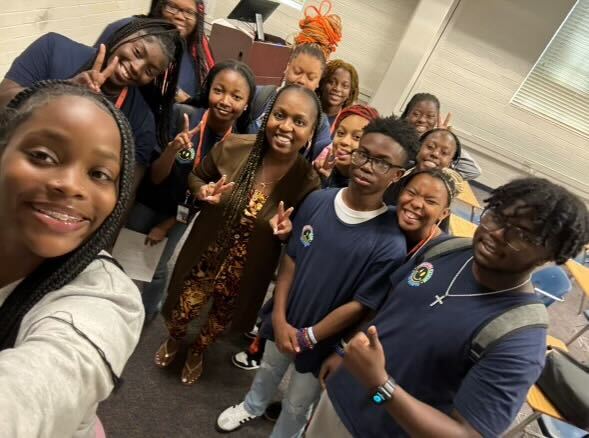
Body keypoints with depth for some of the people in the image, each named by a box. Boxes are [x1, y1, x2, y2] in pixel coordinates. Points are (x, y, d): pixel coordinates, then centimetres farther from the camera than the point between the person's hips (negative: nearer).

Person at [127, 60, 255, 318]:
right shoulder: (181, 115, -25)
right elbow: (155, 177, -20)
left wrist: (165, 226, -4)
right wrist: (173, 148, -40)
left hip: (181, 213, 0)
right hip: (148, 200, 0)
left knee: (158, 270, 12)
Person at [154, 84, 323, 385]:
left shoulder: (308, 182, -22)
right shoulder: (233, 147, -20)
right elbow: (196, 177, 0)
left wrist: (285, 232, -27)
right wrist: (203, 192, -22)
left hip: (248, 270, 0)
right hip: (205, 253, 1)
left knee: (220, 318, 26)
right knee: (181, 313, 20)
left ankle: (198, 351, 63)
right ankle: (173, 340, 60)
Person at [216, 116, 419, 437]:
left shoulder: (390, 242, -26)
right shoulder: (317, 201, -15)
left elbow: (360, 305, -20)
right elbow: (290, 259, -7)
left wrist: (307, 337, -14)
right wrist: (279, 318, -11)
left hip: (324, 340, -4)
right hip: (285, 320, 4)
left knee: (296, 406, 21)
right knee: (269, 369, 33)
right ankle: (252, 407, 65)